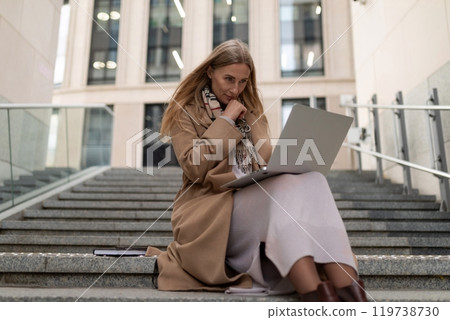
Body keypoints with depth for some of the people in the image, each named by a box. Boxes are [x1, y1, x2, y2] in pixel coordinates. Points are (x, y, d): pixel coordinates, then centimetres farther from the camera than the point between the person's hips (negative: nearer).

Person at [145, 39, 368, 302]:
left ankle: (348, 288, -42)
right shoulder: (185, 111, 8)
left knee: (311, 179, -28)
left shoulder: (251, 110, 22)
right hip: (213, 208, -4)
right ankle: (314, 292, -47)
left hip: (259, 199, 5)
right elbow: (195, 168, -6)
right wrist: (226, 121, -5)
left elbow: (265, 158, 15)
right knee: (289, 185, -33)